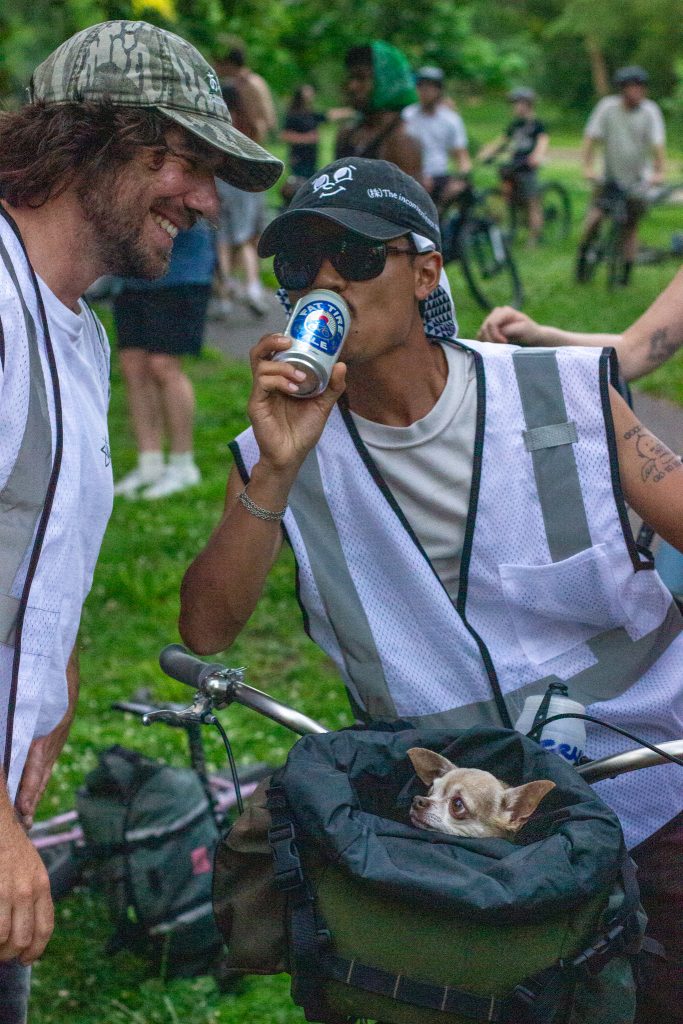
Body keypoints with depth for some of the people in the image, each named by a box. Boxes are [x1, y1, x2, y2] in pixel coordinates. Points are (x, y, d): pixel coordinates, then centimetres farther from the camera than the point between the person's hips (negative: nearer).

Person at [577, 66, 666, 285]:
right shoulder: (608, 107, -11)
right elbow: (591, 137, -10)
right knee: (595, 217, -17)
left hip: (638, 179, 0)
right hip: (611, 175, 0)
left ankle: (626, 273, 16)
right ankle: (582, 255, 8)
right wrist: (588, 166, -21)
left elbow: (657, 144, -18)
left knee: (631, 226, 5)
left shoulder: (649, 111, -12)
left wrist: (658, 172, -30)